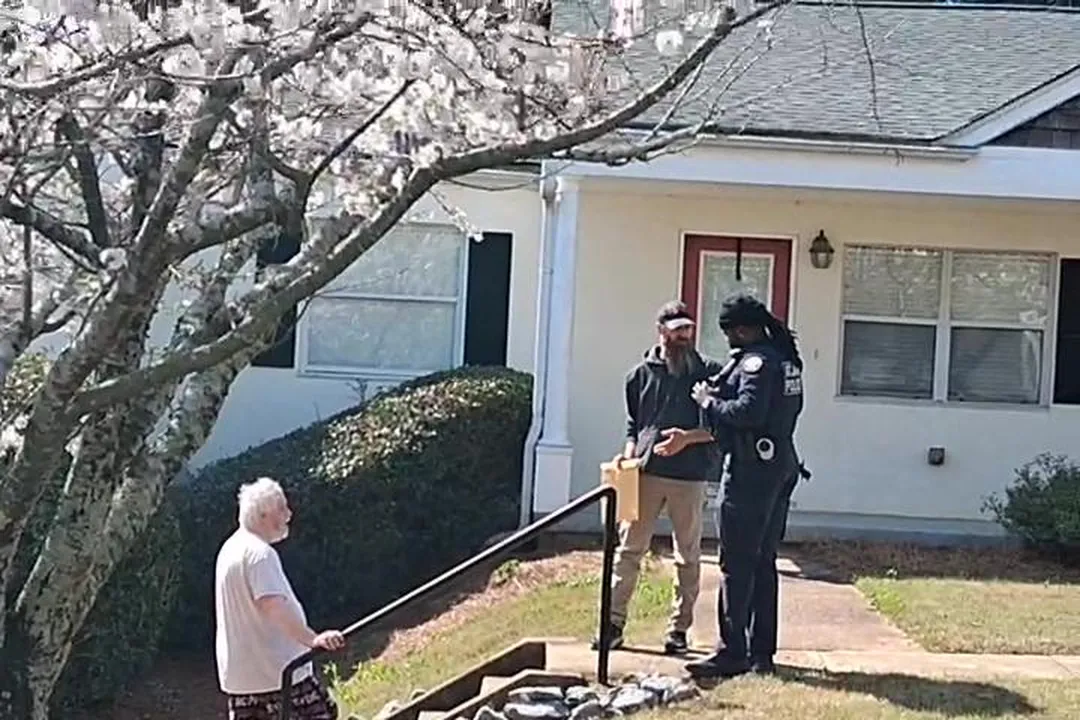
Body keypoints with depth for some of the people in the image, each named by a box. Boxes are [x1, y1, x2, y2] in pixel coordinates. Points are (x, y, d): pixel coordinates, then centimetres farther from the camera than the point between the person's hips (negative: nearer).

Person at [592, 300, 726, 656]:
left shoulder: (708, 373, 5)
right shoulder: (642, 373, 10)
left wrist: (688, 437, -14)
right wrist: (628, 452, -2)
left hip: (690, 476, -1)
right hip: (646, 472, 1)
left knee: (687, 555, 6)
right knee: (628, 549, -1)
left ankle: (679, 629, 15)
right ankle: (614, 623, 3)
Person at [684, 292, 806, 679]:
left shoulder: (756, 361, -14)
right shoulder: (786, 358, 15)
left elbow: (747, 411, -26)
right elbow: (789, 407, 12)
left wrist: (709, 402, -10)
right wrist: (719, 393, 9)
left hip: (752, 471, -10)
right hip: (782, 466, 10)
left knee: (736, 564, -6)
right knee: (763, 563, 13)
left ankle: (733, 653, -6)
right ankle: (762, 652, 18)